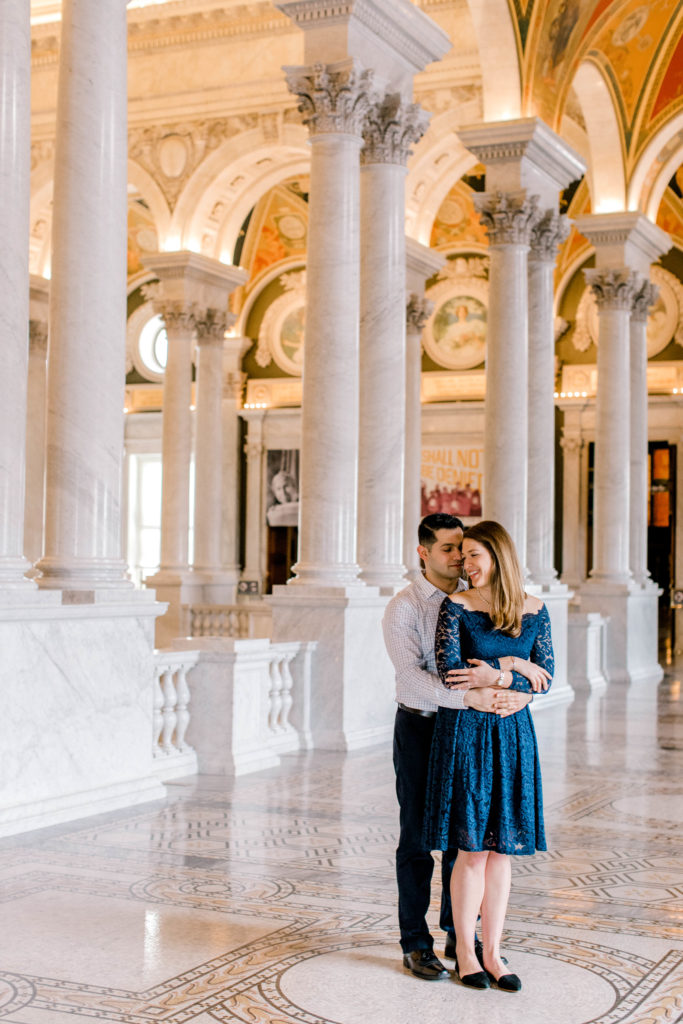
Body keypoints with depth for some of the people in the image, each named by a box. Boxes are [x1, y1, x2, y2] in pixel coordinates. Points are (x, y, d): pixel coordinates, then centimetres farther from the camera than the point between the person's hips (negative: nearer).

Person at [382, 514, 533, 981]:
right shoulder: (403, 608, -9)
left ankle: (461, 939, 22)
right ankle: (416, 944, 15)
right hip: (421, 728, -3)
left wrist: (522, 692, -27)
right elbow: (412, 676, -22)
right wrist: (471, 697, -34)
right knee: (418, 837, 4)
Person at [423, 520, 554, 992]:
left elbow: (545, 680, 2)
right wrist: (513, 669, -13)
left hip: (512, 732, 3)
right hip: (464, 731, -3)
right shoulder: (456, 606, -4)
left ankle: (492, 952, 16)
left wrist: (492, 674, -12)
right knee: (473, 849, 0)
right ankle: (465, 951, 13)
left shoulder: (534, 610, 5)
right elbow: (449, 670, -14)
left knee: (501, 850, 7)